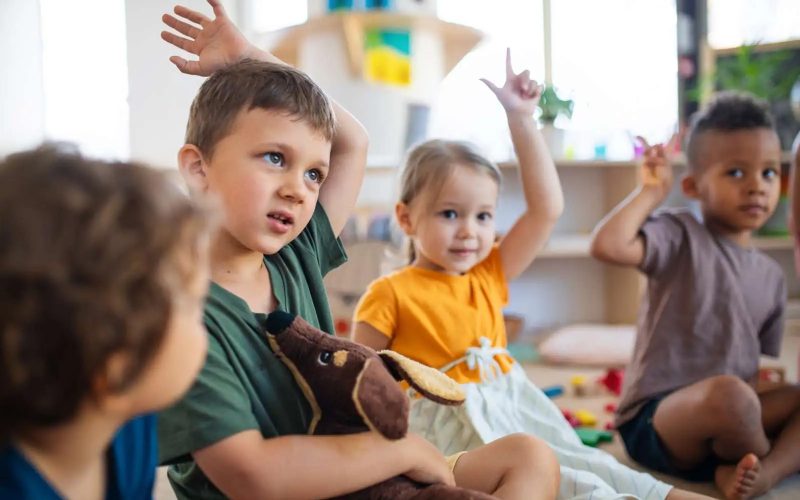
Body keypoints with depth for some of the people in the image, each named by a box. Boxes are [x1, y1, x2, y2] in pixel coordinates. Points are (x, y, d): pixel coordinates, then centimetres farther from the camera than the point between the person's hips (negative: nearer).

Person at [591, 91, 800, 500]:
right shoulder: (682, 238, -4)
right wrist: (651, 191, -11)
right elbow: (608, 245, -25)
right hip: (654, 419, -7)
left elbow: (764, 365, 20)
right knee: (728, 393, -35)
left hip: (724, 427, 7)